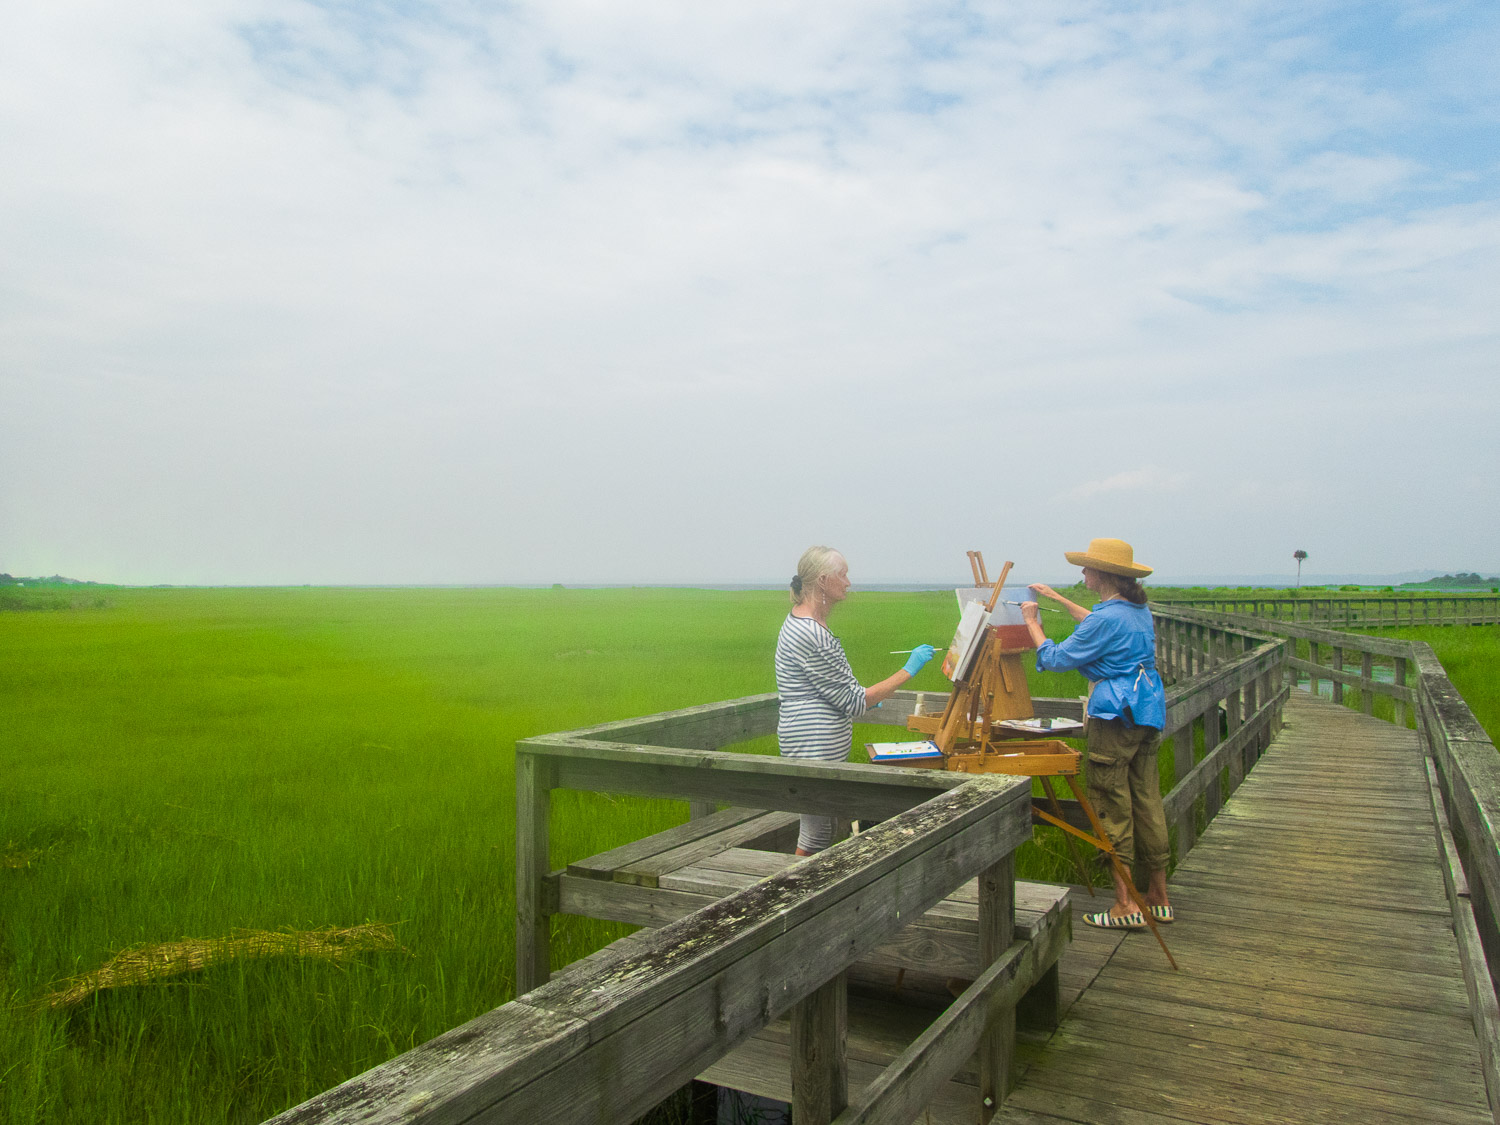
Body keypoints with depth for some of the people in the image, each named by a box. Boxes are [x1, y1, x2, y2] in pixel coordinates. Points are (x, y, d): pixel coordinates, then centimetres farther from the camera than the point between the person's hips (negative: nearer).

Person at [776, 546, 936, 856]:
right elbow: (854, 703, -17)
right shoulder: (811, 635, -23)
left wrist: (860, 697, 28)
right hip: (816, 748, -11)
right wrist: (909, 670, -12)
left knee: (820, 828, 16)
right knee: (817, 834, -1)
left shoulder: (798, 619, 10)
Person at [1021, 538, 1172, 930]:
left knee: (1112, 806, -1)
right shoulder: (1139, 610, 9)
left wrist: (1032, 621, 2)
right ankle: (1158, 899, 22)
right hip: (1148, 713, 9)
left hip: (1116, 716, -9)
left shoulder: (1107, 618, -19)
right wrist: (1057, 598, 36)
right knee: (1147, 802, 14)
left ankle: (1126, 905, 4)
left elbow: (1055, 658, -11)